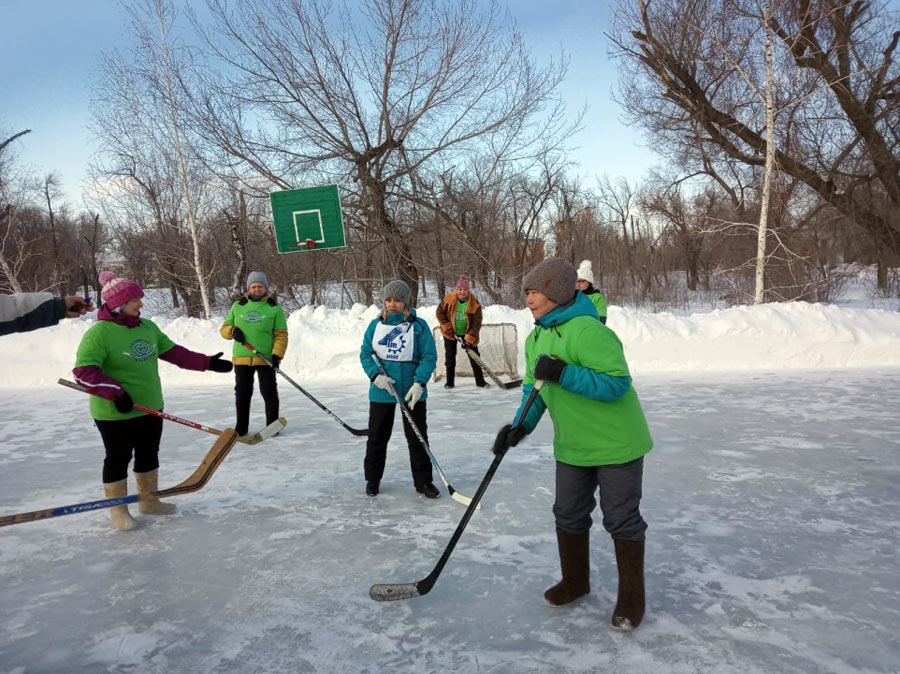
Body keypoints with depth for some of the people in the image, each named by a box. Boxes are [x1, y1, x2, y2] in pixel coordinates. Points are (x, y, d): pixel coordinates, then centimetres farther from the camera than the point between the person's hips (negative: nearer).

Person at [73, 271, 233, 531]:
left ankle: (149, 500, 34)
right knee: (118, 459, 7)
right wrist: (115, 392, -31)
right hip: (115, 413, -7)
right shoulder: (99, 333, -17)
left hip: (150, 408, 7)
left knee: (149, 454, 17)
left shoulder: (148, 327, 5)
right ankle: (117, 509, 23)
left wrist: (207, 362, 7)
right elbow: (84, 371, -22)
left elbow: (173, 352, 11)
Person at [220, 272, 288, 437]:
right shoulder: (238, 306, 9)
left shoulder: (274, 308, 0)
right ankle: (241, 427, 22)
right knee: (242, 393, 10)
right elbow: (224, 329, 14)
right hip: (241, 358, 3)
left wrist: (277, 355, -15)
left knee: (269, 392, 0)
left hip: (265, 359, -3)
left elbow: (281, 335, -3)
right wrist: (232, 331, -9)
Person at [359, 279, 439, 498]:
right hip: (381, 391, 2)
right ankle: (373, 478, 31)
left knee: (417, 437, 6)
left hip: (412, 392, -2)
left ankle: (423, 481, 19)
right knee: (377, 436, 14)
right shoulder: (376, 325, 3)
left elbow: (429, 356, -8)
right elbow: (365, 353, 4)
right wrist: (376, 375, -14)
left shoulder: (418, 325, -6)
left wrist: (419, 383, -19)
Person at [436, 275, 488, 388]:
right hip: (450, 332, 1)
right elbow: (440, 313, -7)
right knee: (450, 356, 6)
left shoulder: (474, 304, -22)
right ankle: (450, 382, 18)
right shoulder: (449, 299, -19)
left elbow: (477, 323, -21)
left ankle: (480, 381, 10)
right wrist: (448, 328, -12)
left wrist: (469, 339, -27)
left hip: (468, 333, -1)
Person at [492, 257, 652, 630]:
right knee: (568, 514, 17)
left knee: (621, 519, 5)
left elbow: (617, 383, -30)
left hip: (616, 443, -8)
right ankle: (575, 581, 38)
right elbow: (534, 389, 9)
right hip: (571, 446, 8)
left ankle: (632, 596, 24)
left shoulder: (587, 331, -25)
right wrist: (521, 424, -6)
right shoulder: (535, 339, 4)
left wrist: (564, 374, -34)